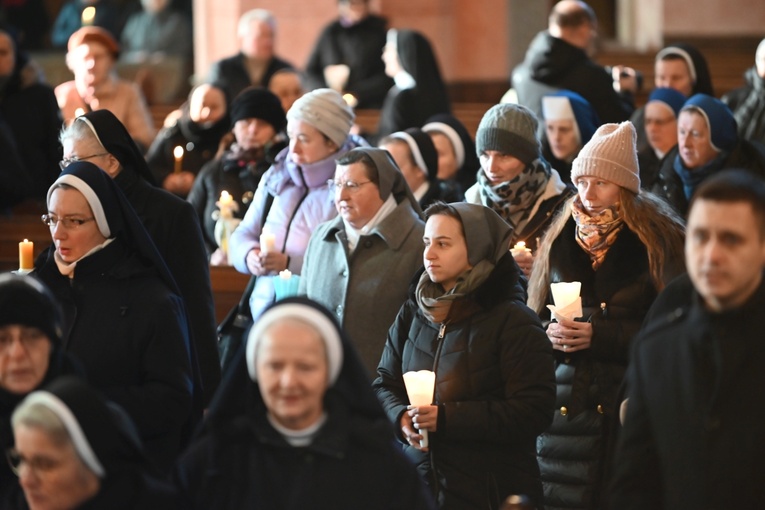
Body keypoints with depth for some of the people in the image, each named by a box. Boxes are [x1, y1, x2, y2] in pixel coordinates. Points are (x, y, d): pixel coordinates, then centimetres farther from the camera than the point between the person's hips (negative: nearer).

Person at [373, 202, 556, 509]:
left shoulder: (513, 322, -9)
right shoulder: (414, 313, 8)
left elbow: (533, 412, -16)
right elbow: (385, 383, 14)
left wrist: (447, 418, -23)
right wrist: (401, 417, -10)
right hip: (417, 480, 5)